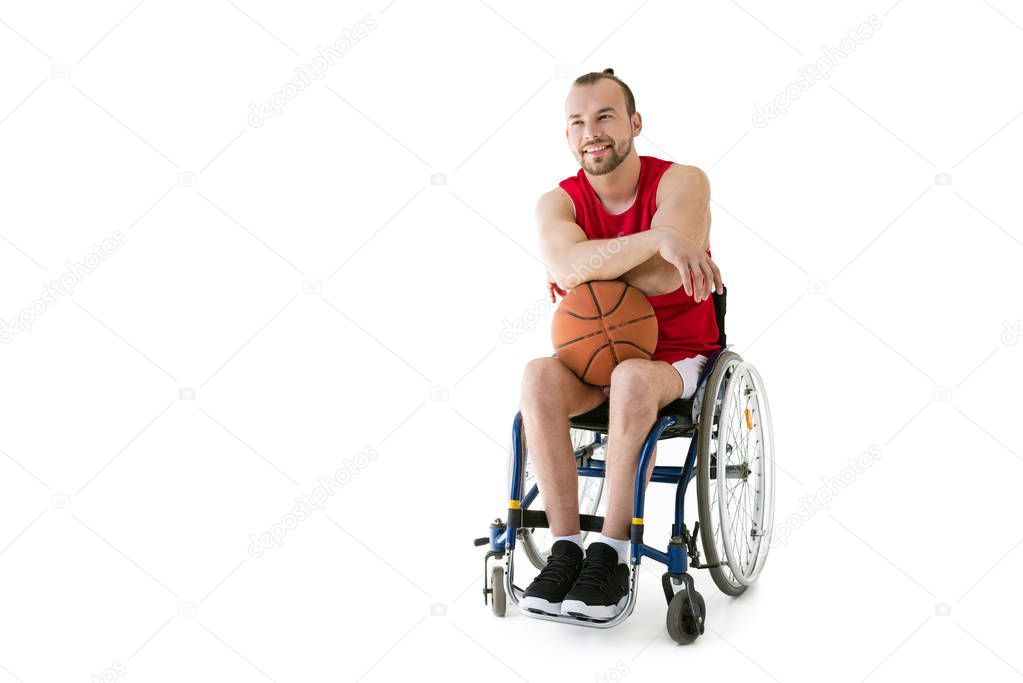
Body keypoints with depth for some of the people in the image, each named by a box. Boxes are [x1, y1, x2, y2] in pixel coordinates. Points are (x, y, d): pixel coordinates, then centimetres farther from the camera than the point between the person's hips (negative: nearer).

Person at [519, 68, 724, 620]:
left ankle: (612, 554, -30)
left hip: (676, 358, -3)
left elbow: (662, 278, -24)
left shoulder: (681, 183, -8)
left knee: (631, 378, -37)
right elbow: (564, 265, -25)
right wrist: (657, 237, -35)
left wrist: (582, 272, -14)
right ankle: (565, 547, -25)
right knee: (538, 376, -30)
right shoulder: (558, 202, 0)